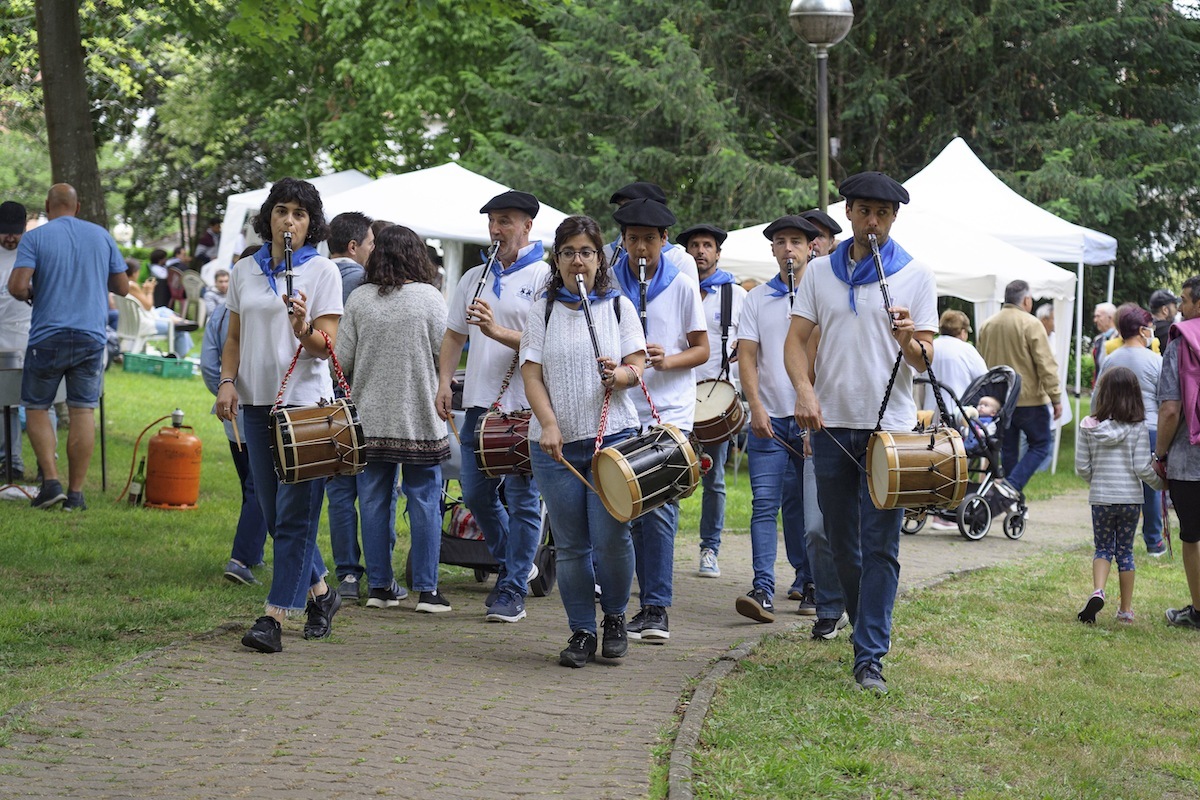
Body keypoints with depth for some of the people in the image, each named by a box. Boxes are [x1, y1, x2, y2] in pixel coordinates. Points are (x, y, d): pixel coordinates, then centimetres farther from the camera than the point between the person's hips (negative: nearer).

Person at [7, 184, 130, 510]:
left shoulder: (34, 238, -4)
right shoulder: (101, 236, 6)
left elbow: (17, 286, -16)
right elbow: (122, 287, 10)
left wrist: (29, 295, 6)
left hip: (48, 337, -2)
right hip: (92, 337, 2)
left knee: (36, 408, 10)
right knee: (83, 411, 4)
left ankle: (51, 481, -2)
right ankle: (76, 492, 4)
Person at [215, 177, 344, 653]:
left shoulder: (322, 271, -2)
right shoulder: (245, 271, 11)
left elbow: (327, 346, -7)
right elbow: (234, 338, 16)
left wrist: (303, 329, -28)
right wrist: (228, 381, 0)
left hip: (305, 400, -5)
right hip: (257, 401, 5)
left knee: (294, 513, -8)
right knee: (274, 512, 10)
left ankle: (274, 618, -9)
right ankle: (320, 593, 29)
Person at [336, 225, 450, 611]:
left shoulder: (359, 299, -2)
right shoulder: (430, 298, -7)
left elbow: (342, 359, 0)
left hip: (370, 419, 2)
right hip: (421, 419, -2)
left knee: (374, 501, 9)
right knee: (424, 501, 4)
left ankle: (379, 585, 14)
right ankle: (426, 589, 5)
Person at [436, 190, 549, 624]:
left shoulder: (544, 277, -4)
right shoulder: (474, 277, 15)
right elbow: (454, 334, 21)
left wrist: (498, 332, -24)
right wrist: (444, 382, 8)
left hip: (525, 408, -6)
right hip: (479, 404, 6)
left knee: (521, 499, -2)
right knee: (476, 493, 10)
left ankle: (512, 591, 4)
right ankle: (511, 563, 31)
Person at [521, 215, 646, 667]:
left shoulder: (619, 306, 8)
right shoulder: (543, 310, 8)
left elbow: (637, 367, 4)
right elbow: (532, 374, 2)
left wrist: (620, 375, -20)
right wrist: (548, 425, -13)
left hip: (613, 436, -1)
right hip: (556, 443, 1)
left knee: (610, 536, -9)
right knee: (570, 544, 2)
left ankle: (615, 617, 13)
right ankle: (581, 631, 13)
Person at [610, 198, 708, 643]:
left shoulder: (682, 286, 2)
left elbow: (702, 349, 4)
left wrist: (669, 361, -15)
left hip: (670, 414, -2)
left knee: (659, 510, -10)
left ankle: (657, 608, -9)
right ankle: (648, 605, 14)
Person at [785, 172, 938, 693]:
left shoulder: (915, 275, 2)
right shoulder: (820, 272, 9)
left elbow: (927, 360, 0)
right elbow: (796, 339, 6)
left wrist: (910, 341, -24)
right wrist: (804, 389, -13)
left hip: (890, 426, -3)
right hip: (832, 424, 3)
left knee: (880, 547, -7)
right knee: (841, 542, 11)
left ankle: (870, 657, -7)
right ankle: (867, 625, 32)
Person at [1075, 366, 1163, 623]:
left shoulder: (1089, 427, -5)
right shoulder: (1138, 428, -9)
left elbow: (1081, 466, -3)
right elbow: (1142, 468, -11)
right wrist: (1160, 482, 8)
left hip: (1101, 498, 0)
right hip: (1130, 498, 0)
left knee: (1103, 549, 13)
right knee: (1125, 551, 11)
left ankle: (1097, 590, -14)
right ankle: (1125, 609, 15)